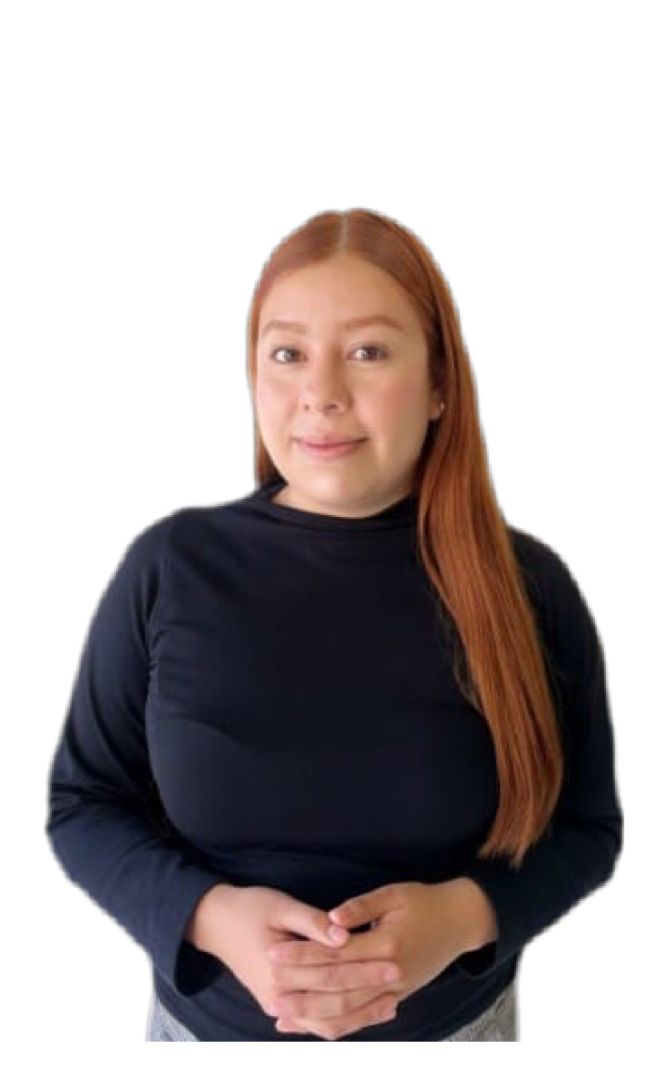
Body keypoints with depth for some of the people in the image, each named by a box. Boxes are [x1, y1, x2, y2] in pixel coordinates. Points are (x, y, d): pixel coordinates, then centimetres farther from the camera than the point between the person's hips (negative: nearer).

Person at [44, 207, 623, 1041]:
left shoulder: (525, 583, -12)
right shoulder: (169, 565, -13)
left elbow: (587, 825, -3)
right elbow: (82, 804, -5)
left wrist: (466, 913, -21)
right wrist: (208, 914, -22)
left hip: (454, 1026, 1)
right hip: (212, 1023, 0)